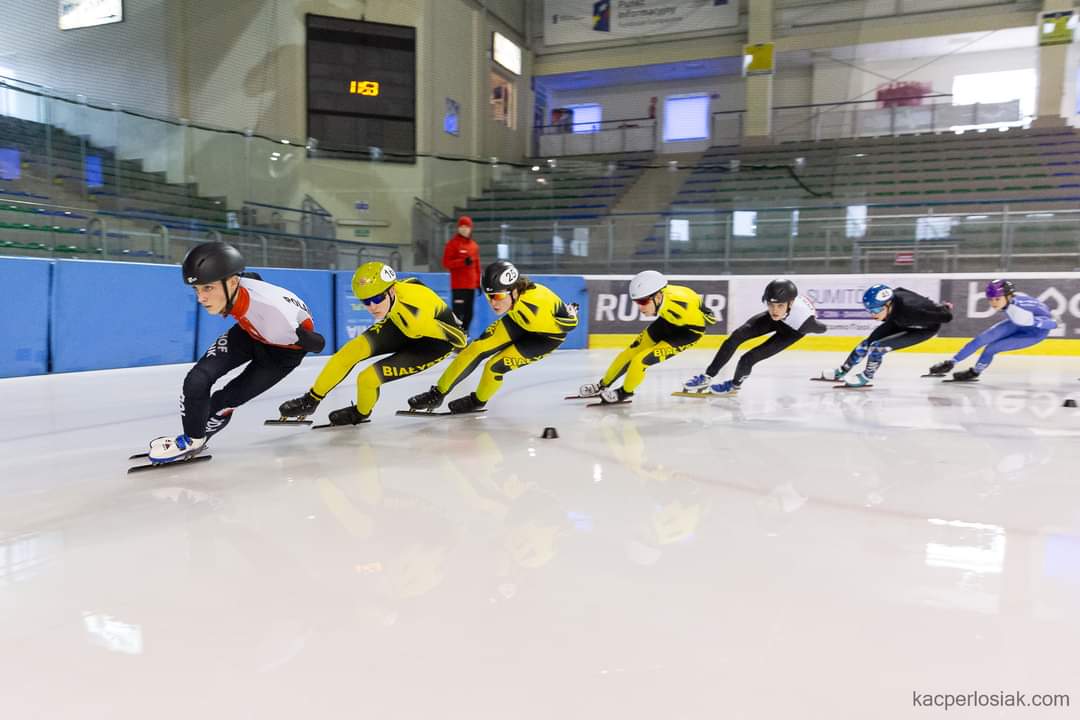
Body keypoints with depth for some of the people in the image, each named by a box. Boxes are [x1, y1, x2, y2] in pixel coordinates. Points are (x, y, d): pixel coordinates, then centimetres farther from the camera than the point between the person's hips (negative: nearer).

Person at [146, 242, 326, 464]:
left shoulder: (274, 313, -45)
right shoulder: (230, 288, -27)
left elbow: (317, 344, -29)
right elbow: (252, 277, -1)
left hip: (285, 347, -5)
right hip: (251, 330, 5)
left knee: (224, 401, -8)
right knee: (198, 379, -12)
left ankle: (194, 441, 22)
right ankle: (191, 437, 12)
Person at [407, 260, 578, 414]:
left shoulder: (536, 308, -43)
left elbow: (571, 320, -26)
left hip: (548, 334, -5)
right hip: (518, 319, 6)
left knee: (495, 365, -15)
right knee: (477, 348, -8)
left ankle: (479, 400, 18)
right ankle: (438, 393, 6)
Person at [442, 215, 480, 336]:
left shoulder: (474, 246, 13)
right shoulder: (453, 243, -4)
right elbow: (446, 263, -11)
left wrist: (479, 283, 15)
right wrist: (463, 261, -23)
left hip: (471, 285, 6)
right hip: (458, 285, -6)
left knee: (469, 312, 10)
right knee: (458, 312, -12)